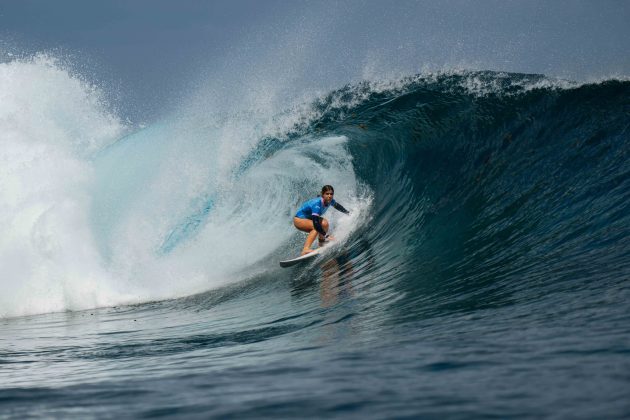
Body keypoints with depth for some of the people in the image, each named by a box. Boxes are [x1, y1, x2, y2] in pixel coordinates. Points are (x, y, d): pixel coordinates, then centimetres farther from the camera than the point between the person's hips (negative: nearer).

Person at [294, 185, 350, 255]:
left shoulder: (330, 201, -9)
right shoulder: (317, 203, -34)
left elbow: (337, 206, 16)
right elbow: (315, 222, -40)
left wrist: (347, 212, 29)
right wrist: (326, 235, -42)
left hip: (308, 218, 9)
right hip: (299, 220, -9)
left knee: (324, 223, -7)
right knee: (316, 227, -30)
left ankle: (321, 245, 2)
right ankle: (305, 250, -41)